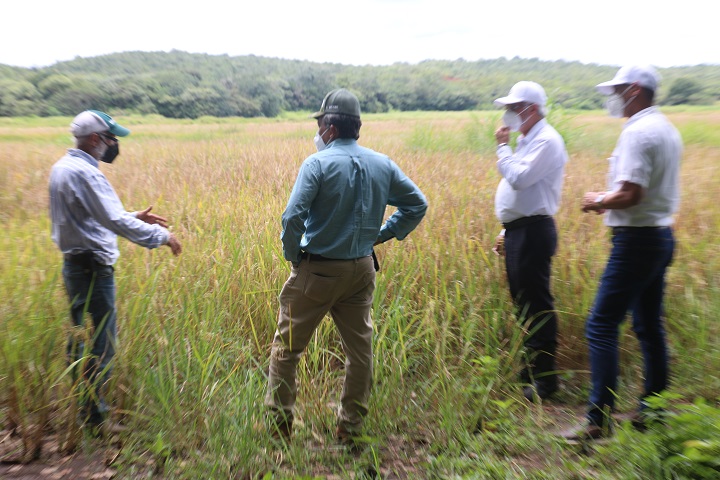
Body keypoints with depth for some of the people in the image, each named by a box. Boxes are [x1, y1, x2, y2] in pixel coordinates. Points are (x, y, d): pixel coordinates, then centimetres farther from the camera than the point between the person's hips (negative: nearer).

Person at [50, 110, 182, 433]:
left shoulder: (62, 167, 12)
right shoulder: (84, 173, -20)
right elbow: (115, 221, -27)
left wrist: (136, 217, 15)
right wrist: (160, 235, -18)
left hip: (74, 264, 10)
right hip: (93, 268, -10)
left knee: (78, 334, 22)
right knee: (103, 341, 0)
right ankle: (93, 414, 11)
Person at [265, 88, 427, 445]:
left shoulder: (318, 163, -15)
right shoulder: (382, 164, 3)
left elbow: (293, 217, -23)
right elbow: (417, 204, 8)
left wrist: (292, 255, -7)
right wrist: (383, 233, 9)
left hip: (318, 269, -5)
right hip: (362, 269, 5)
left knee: (287, 346, 13)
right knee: (360, 348, 16)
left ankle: (278, 426, 24)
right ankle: (351, 428, 28)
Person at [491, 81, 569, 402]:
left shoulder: (546, 141, -12)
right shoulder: (526, 141, 19)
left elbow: (519, 179, -25)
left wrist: (502, 147, -11)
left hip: (533, 233, -10)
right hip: (518, 231, 10)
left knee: (536, 303, -4)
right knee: (522, 301, 16)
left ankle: (545, 377, 7)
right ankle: (532, 365, 29)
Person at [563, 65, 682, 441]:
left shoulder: (637, 132, -16)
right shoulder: (666, 129, 15)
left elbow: (631, 194, -24)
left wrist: (598, 202, -7)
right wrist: (609, 199, 14)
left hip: (636, 241, -10)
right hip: (661, 236, 11)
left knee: (601, 325, -8)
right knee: (649, 326, 17)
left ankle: (599, 419, -3)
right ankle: (654, 408, 29)